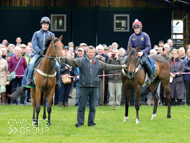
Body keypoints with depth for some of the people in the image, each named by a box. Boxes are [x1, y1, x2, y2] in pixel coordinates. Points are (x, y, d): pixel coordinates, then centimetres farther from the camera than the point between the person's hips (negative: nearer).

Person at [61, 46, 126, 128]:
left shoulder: (99, 63, 11)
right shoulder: (81, 61, 1)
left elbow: (109, 67, 18)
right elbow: (72, 62, -12)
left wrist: (121, 66, 18)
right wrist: (65, 60, -33)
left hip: (94, 87, 3)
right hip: (84, 87, -3)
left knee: (92, 107, 8)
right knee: (81, 106, 1)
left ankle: (91, 122, 18)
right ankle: (80, 122, 8)